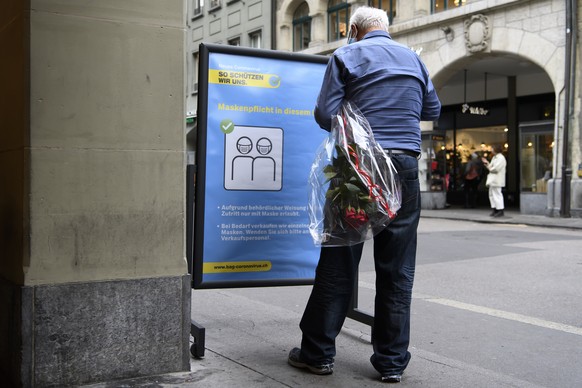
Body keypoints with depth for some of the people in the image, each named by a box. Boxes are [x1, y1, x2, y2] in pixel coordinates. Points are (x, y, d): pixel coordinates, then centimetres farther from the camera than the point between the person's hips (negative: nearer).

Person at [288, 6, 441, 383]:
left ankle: (319, 352, 12)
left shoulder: (346, 56, 3)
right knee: (397, 270, 7)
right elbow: (433, 110, 23)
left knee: (339, 261, 5)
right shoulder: (413, 58, 15)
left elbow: (325, 115, -4)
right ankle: (392, 361, 12)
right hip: (405, 166, 3)